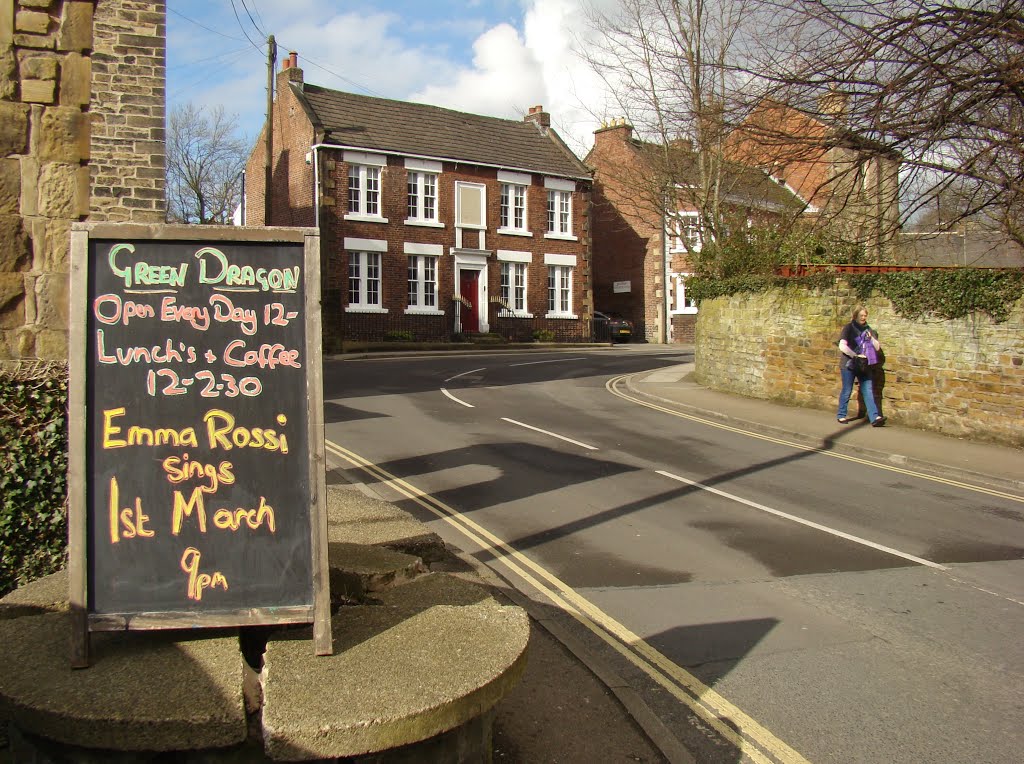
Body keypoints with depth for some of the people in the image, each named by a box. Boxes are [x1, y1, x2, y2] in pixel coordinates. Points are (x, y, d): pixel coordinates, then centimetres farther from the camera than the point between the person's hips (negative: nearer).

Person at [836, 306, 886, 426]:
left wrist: (871, 338, -9)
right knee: (847, 391, 4)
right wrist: (856, 355, -20)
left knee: (868, 391, -2)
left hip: (864, 366, 4)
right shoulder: (848, 328, -3)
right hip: (848, 364, -4)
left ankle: (875, 417, -8)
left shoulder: (868, 330, 11)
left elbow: (878, 348, 9)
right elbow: (842, 346, -14)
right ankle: (841, 415, 18)